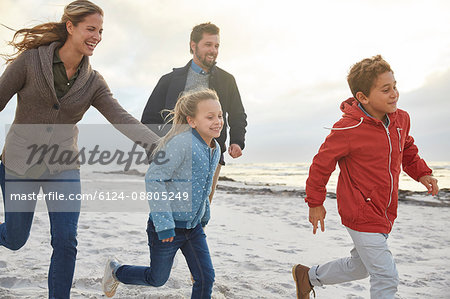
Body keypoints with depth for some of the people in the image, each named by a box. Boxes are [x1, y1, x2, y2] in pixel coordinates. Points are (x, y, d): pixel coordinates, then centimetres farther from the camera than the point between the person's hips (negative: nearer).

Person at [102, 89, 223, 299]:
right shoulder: (181, 143, -23)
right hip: (167, 226, -7)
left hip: (193, 226, 7)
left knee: (206, 278, 3)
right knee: (157, 279, 13)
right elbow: (153, 178, -26)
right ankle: (115, 270, 40)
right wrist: (164, 223, -28)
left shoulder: (215, 149, 4)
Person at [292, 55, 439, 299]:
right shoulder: (347, 130, -22)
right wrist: (315, 203, -4)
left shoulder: (401, 119, -1)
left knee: (360, 266, 23)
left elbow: (407, 150, 20)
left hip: (384, 213, 8)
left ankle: (308, 276, 44)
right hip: (362, 215, -8)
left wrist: (421, 173, 4)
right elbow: (321, 164, -11)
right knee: (386, 278, -6)